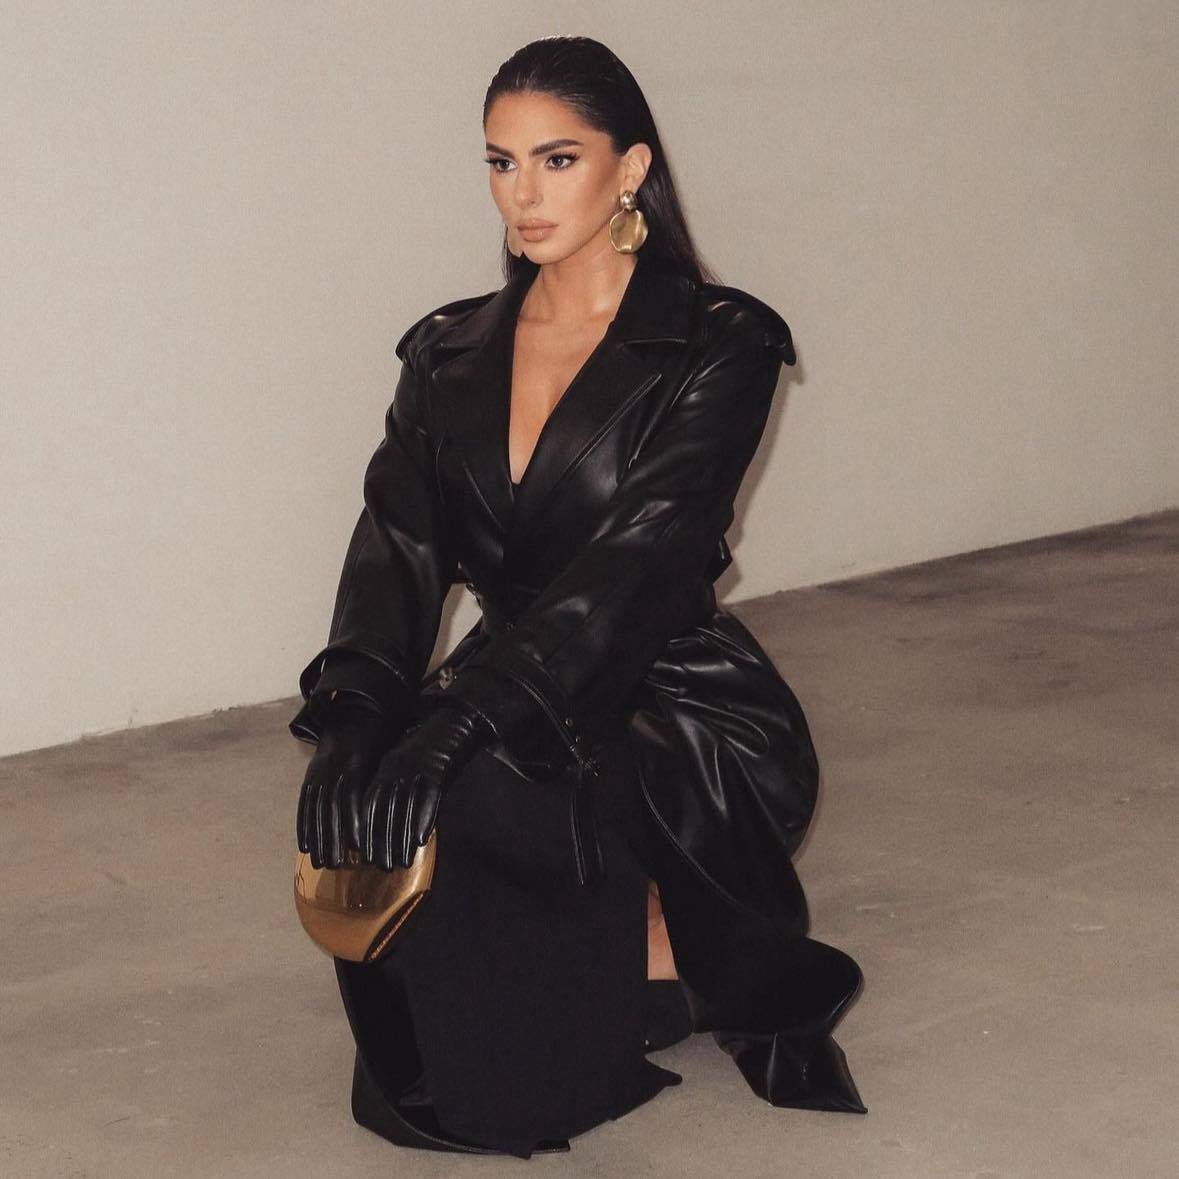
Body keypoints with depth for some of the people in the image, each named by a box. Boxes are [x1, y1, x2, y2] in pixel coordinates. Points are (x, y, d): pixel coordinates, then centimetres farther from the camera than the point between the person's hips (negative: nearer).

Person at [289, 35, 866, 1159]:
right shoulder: (450, 355, 8)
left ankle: (663, 944, -3)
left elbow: (636, 557, -22)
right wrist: (352, 715, -26)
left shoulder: (717, 345, -9)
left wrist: (461, 719, -35)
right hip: (525, 714, 6)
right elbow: (399, 543, -5)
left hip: (687, 723, -6)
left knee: (465, 797, -34)